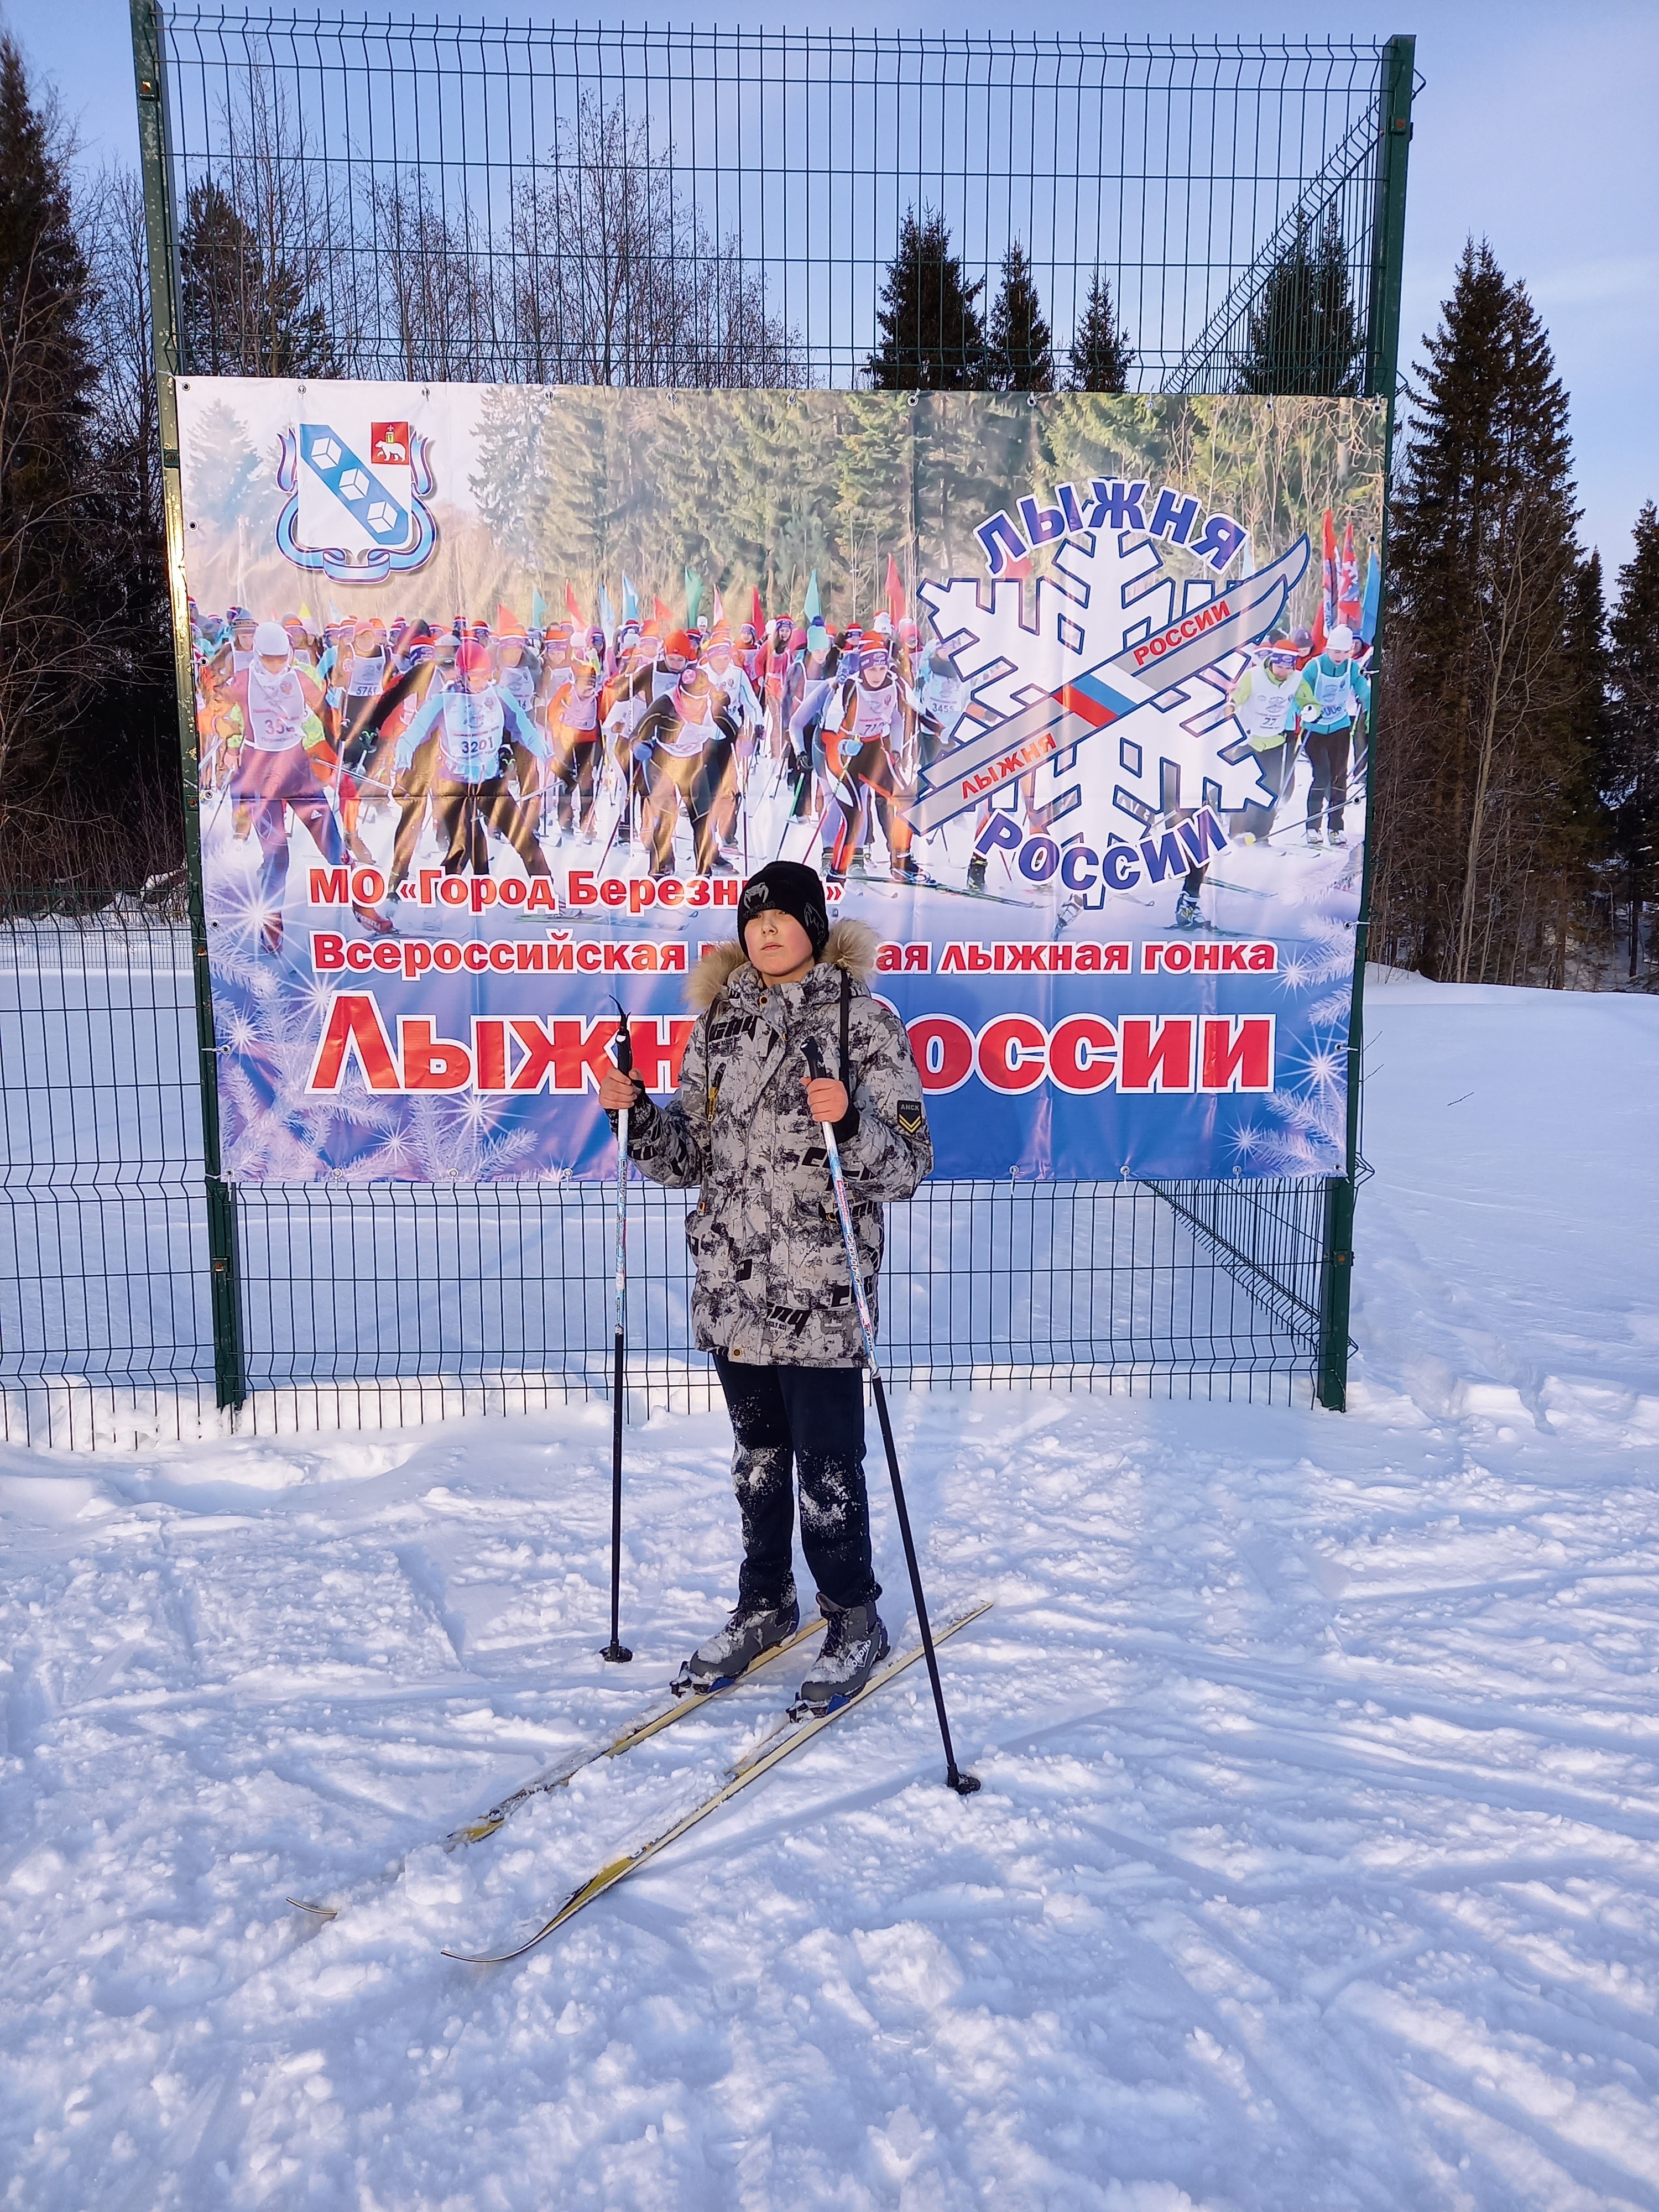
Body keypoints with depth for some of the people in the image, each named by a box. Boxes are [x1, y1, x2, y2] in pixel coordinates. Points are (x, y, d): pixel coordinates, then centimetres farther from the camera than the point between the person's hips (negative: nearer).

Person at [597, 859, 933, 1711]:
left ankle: (854, 1618, 26)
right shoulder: (721, 1020, 9)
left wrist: (850, 1122, -28)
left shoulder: (863, 1018, -6)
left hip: (823, 1291, -5)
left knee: (827, 1467, 4)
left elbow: (909, 1163, -11)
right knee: (757, 1454, 19)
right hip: (732, 1285, 5)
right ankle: (764, 1603, 38)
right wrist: (636, 1114, -5)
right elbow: (690, 1158, 12)